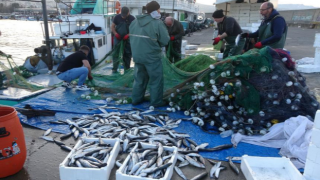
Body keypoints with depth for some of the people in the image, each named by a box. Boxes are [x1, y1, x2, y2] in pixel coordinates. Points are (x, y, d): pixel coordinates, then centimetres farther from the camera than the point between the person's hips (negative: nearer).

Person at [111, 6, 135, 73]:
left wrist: (128, 35, -19)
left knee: (128, 54, 7)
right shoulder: (117, 17, -3)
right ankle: (114, 68, 4)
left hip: (127, 38, 0)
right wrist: (115, 33, -14)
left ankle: (127, 69, 19)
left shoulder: (132, 18, -5)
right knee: (116, 53, -1)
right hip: (118, 38, 0)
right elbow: (112, 26, 3)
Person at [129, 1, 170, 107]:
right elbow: (165, 41, -12)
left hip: (137, 55, 7)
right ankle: (156, 102, 12)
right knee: (156, 79, 6)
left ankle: (136, 99, 26)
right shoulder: (158, 23, -13)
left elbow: (132, 37, 13)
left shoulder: (135, 21, 8)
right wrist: (156, 43, 7)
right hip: (152, 56, -6)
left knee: (139, 78, 19)